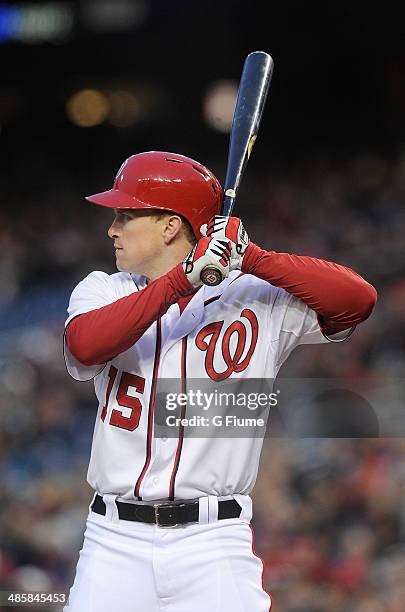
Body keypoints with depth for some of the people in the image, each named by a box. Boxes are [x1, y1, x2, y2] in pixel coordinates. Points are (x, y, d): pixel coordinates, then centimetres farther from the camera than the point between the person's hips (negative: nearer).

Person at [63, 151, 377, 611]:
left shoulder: (256, 297, 3)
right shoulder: (101, 291, 10)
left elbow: (359, 299, -9)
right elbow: (84, 346, -13)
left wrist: (253, 259, -13)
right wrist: (183, 279, -16)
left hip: (213, 543, -2)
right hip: (116, 539, 2)